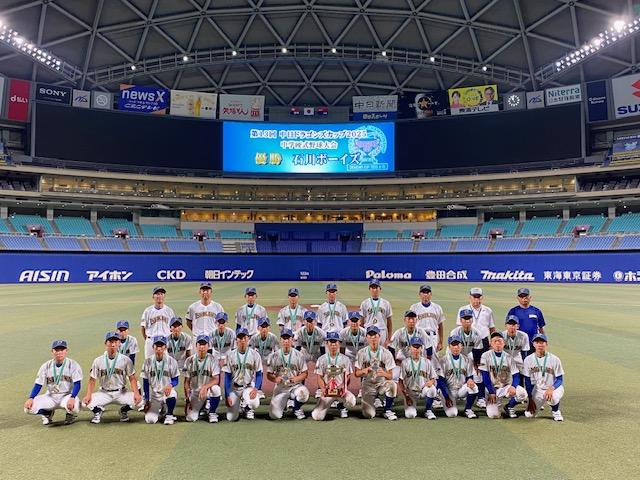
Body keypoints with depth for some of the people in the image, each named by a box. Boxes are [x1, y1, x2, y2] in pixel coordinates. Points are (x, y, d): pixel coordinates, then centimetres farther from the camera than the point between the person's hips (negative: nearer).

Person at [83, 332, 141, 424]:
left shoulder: (126, 360, -5)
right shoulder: (98, 361, -1)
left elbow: (132, 378, -5)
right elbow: (92, 380, 0)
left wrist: (136, 393, -20)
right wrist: (88, 395, -17)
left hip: (121, 393, 0)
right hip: (104, 393, 1)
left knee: (137, 399, -25)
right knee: (87, 401, -25)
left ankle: (124, 411, 10)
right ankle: (98, 411, 12)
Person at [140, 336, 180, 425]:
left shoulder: (171, 361, -4)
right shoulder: (148, 362, 0)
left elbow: (175, 380, -3)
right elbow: (145, 383, 4)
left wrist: (170, 385, -27)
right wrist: (147, 400, -1)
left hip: (167, 392, -1)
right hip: (153, 395, 2)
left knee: (172, 393, -38)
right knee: (150, 419, -19)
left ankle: (169, 415, -9)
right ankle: (159, 409, 18)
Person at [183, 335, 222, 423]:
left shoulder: (213, 359, -8)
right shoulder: (189, 360, -1)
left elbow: (216, 379, -16)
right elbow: (187, 382, 1)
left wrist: (205, 387, -35)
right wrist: (187, 400, -7)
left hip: (209, 390, -2)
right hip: (195, 392, 2)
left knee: (216, 388, -36)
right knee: (190, 418, -16)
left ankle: (212, 413, -10)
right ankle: (202, 407, 19)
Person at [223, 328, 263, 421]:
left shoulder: (255, 354, -6)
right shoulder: (230, 355, -3)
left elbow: (259, 374, -3)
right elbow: (227, 377, -1)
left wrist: (256, 388, -21)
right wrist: (227, 395, -8)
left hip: (249, 387, -1)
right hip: (234, 388, 1)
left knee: (254, 403, -31)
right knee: (231, 418, -9)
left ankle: (247, 408, 7)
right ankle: (238, 405, 26)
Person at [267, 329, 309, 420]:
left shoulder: (299, 355, -1)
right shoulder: (273, 356, -1)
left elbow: (305, 373, 0)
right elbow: (269, 375, 1)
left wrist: (296, 378, -20)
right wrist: (275, 379, -22)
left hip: (296, 385, -1)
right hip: (280, 388, 1)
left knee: (303, 394, -36)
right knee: (274, 415, -16)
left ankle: (297, 409, 2)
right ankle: (283, 404, 22)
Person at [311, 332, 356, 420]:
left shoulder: (345, 359, 5)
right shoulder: (321, 360, 5)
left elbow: (347, 377, 3)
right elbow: (320, 377, 2)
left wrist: (344, 388, -17)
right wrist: (323, 389, -17)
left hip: (341, 390, 0)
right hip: (327, 390, 0)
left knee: (351, 401, -33)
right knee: (317, 416, -17)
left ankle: (342, 406, 5)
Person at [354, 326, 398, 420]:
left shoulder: (386, 353, -4)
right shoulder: (362, 353, -1)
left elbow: (390, 376, -8)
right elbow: (356, 374, -2)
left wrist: (384, 373, -32)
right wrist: (364, 371, -25)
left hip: (382, 383, 0)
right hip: (368, 384, 0)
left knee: (392, 384, -35)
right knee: (368, 414, -19)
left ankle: (388, 411, -10)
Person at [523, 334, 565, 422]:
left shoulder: (554, 359, -13)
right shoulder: (528, 360, -6)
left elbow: (560, 379, -10)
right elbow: (527, 380, -1)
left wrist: (551, 388, -30)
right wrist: (530, 399, -6)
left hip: (554, 388, -2)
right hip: (537, 389, 2)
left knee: (552, 397, -38)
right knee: (529, 414, -11)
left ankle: (555, 411, -2)